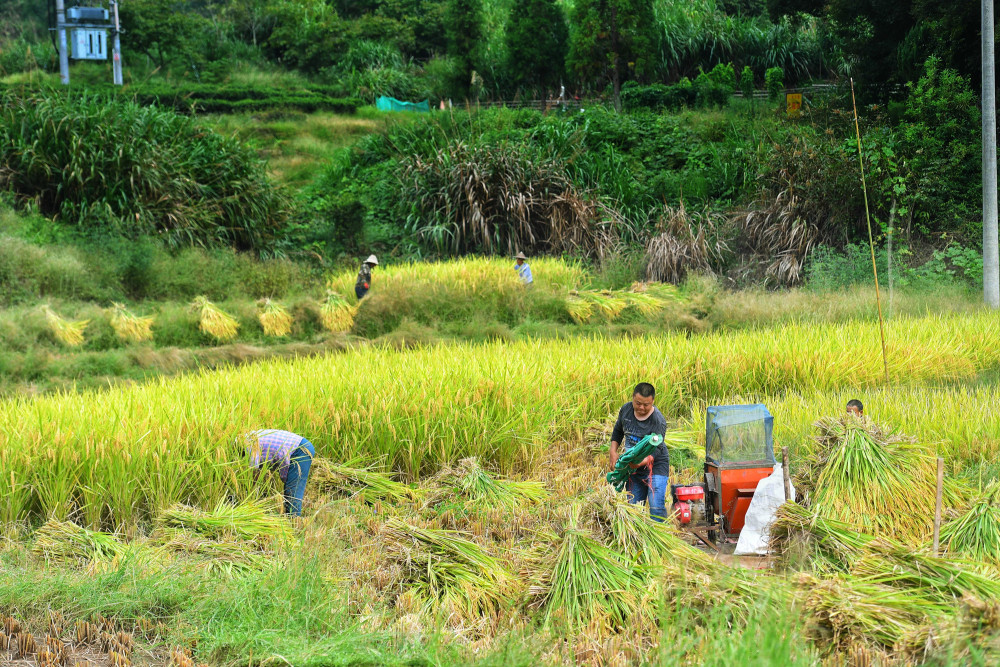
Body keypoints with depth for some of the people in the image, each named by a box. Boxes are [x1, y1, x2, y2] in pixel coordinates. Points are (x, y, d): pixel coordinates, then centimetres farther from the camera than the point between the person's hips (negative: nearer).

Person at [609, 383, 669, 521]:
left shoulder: (659, 421, -19)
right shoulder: (626, 409, -2)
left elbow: (657, 449, -22)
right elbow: (618, 431, 16)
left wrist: (643, 461, -40)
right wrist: (613, 452, 5)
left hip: (655, 467, -6)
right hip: (633, 468, 6)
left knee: (656, 507, -17)